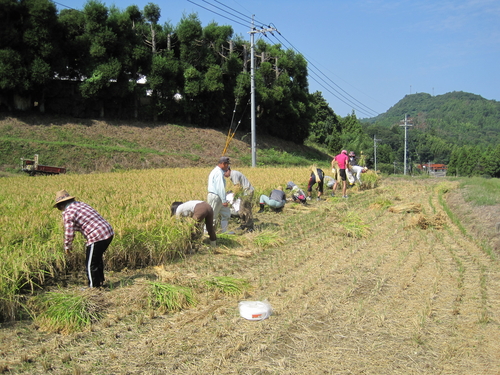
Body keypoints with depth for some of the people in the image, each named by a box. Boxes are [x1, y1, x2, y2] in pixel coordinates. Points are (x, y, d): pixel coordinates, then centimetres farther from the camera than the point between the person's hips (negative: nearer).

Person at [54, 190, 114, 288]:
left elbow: (69, 233, -6)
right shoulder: (81, 204, 17)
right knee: (97, 258, 28)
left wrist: (67, 246, 11)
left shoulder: (67, 213, -6)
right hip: (109, 232, 9)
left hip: (97, 237, -9)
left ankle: (93, 287, 21)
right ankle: (100, 281, 41)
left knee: (90, 264, 9)